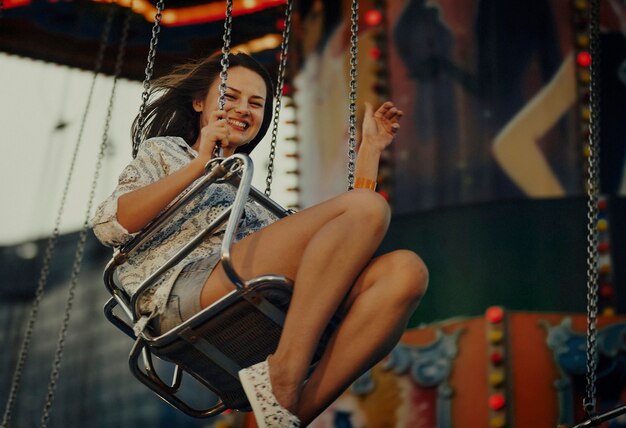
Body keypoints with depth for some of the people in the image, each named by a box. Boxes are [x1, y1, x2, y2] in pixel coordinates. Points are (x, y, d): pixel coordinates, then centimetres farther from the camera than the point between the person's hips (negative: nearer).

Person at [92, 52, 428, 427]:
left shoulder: (253, 194, 42)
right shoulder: (163, 151, 29)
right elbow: (109, 226, 6)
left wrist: (370, 150, 29)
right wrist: (200, 164, 1)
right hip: (190, 286, -5)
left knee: (405, 270, -23)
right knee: (369, 207, -23)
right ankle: (279, 383, -34)